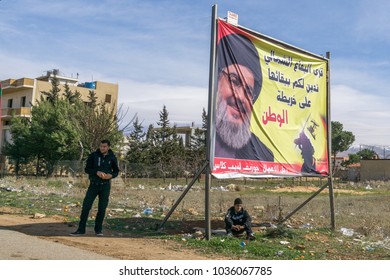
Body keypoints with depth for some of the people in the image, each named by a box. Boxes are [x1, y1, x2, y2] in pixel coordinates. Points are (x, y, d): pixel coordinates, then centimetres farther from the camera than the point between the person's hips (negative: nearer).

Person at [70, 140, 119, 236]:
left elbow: (116, 171, 9)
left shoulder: (112, 158, 1)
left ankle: (98, 229, 17)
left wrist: (111, 175, -13)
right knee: (86, 206, -4)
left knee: (102, 208, 4)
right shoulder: (93, 155, -3)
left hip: (105, 186, 1)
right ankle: (81, 229, 4)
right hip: (94, 185, -1)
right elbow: (87, 169, -2)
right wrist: (97, 172, -20)